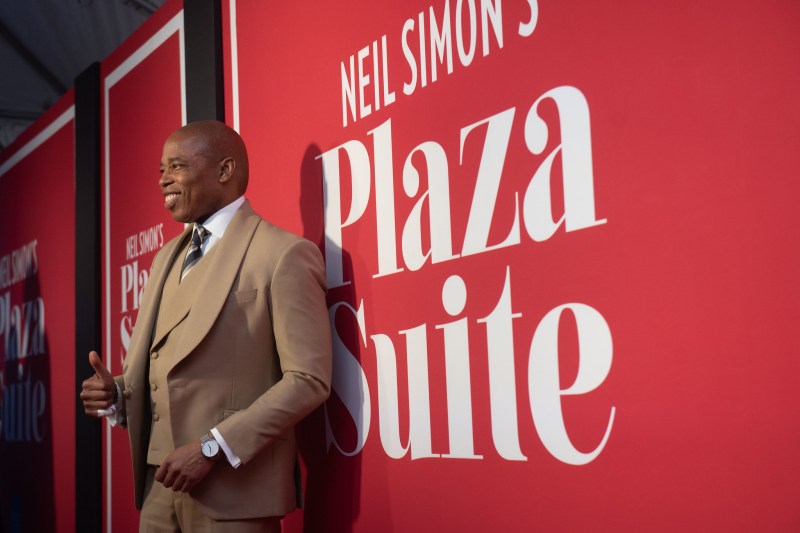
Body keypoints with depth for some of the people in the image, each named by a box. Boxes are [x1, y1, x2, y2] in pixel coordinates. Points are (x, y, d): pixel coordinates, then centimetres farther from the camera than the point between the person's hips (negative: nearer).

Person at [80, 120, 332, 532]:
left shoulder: (284, 254, -10)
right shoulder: (167, 257, 15)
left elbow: (309, 379, -15)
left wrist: (212, 447, -19)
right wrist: (116, 394, -1)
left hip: (234, 492, -6)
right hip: (160, 484, 7)